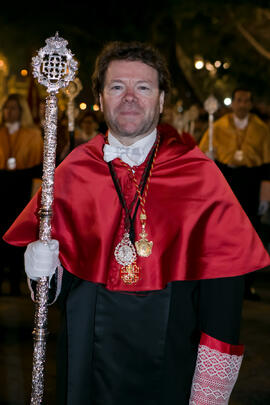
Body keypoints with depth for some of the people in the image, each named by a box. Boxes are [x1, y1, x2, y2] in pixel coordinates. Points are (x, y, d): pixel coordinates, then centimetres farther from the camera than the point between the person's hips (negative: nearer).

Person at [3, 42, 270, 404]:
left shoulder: (199, 174, -5)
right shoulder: (73, 171, 1)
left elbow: (222, 279, -10)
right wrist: (44, 268, -18)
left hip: (172, 354, -1)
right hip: (91, 350, 2)